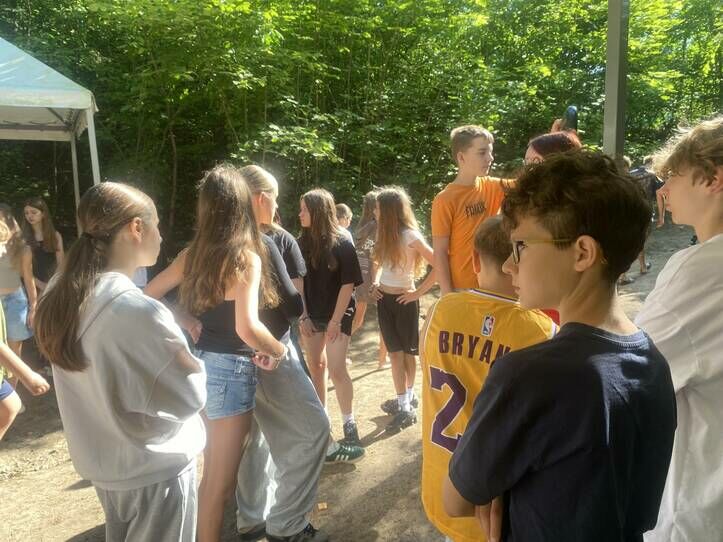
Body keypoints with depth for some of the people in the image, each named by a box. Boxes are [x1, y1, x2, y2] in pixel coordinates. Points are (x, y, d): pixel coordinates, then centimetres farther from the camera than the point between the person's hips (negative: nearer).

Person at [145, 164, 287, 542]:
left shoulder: (192, 253, 2)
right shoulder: (246, 256, -17)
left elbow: (148, 295, 8)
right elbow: (247, 328, -27)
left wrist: (186, 324, 5)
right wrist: (280, 351, -11)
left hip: (198, 364, 7)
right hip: (229, 369, -7)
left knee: (212, 470, 27)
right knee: (219, 481, 10)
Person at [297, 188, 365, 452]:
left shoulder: (341, 244, -13)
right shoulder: (301, 243, -1)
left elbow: (348, 284, -12)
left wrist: (336, 320, -14)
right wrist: (303, 315, 0)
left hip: (338, 314, -4)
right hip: (311, 314, 5)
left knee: (336, 369, -8)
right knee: (316, 366, 12)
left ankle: (349, 423, 8)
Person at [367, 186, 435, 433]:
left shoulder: (410, 236, -17)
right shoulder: (384, 234, 4)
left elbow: (438, 264, -22)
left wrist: (420, 291, -17)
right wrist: (376, 283, 6)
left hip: (404, 300, -6)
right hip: (384, 299, 6)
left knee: (407, 351, 9)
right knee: (395, 352, 9)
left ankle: (407, 405, 21)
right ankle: (405, 401, 21)